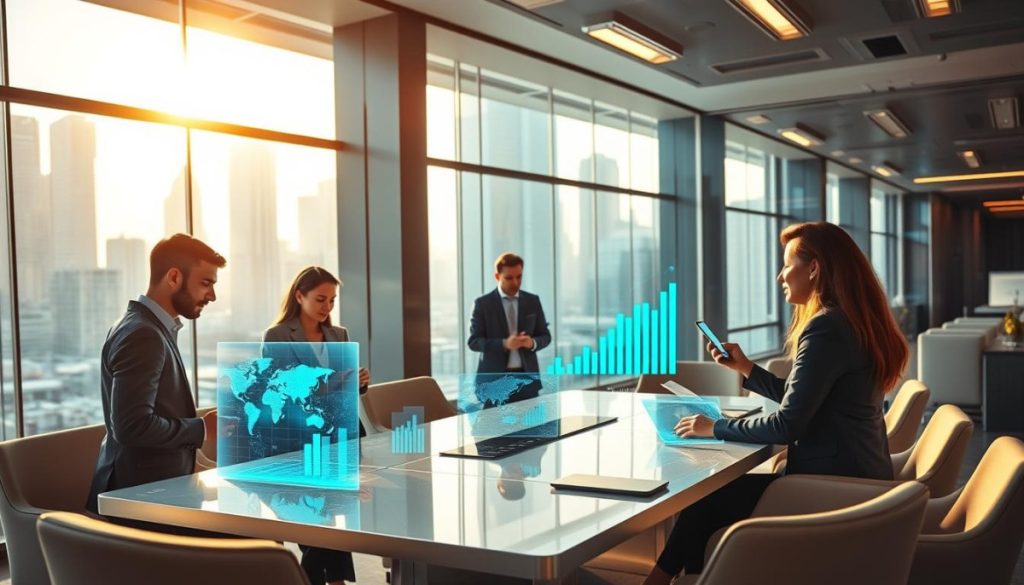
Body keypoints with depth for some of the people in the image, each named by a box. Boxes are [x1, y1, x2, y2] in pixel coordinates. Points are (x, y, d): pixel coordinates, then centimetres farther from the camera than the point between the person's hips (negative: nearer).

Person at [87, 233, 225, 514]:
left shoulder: (154, 328, 14)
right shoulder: (142, 336, -16)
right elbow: (132, 426, -24)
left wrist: (201, 423, 7)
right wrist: (202, 429, -13)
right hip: (140, 494, -9)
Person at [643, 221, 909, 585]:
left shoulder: (826, 328, -20)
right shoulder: (853, 321, 12)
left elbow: (788, 425, -21)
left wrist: (716, 427, -10)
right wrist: (745, 368, 14)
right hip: (856, 475, 10)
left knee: (705, 501, 1)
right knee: (720, 491, 12)